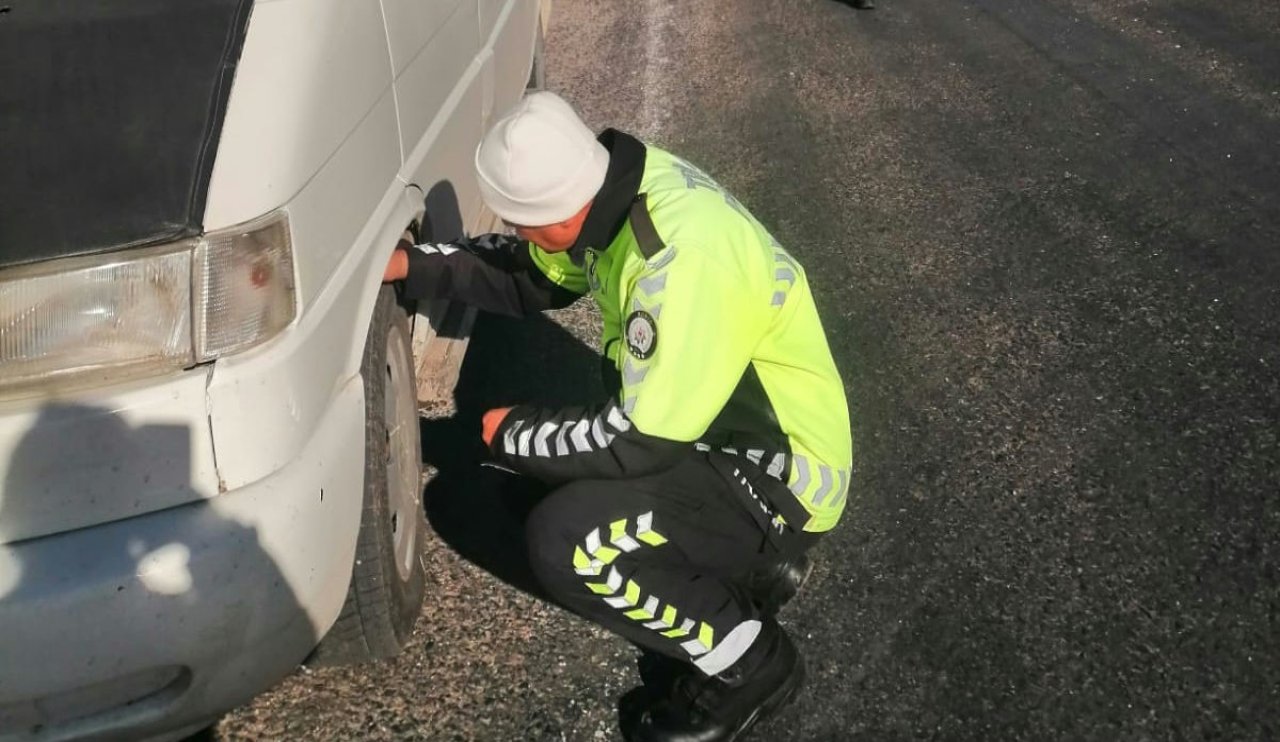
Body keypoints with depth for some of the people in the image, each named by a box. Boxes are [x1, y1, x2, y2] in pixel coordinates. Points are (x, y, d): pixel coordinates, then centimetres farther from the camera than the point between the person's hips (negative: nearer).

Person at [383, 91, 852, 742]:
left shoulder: (687, 263, -34)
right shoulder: (613, 188, -7)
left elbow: (637, 445, -28)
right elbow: (532, 277, 10)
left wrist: (513, 434, -13)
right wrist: (413, 265, 0)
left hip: (780, 475, -9)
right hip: (717, 427, 9)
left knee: (567, 541, -23)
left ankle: (748, 665, -1)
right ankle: (743, 561, 16)